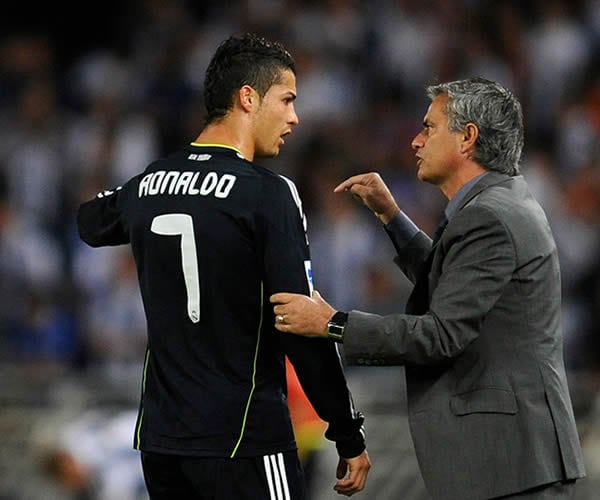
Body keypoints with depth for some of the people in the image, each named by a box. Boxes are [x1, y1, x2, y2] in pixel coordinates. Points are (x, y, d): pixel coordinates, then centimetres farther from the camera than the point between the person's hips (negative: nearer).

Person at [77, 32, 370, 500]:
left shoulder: (147, 185, 7)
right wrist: (350, 435, -8)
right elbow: (303, 323, -15)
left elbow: (91, 222, 32)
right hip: (243, 441, -7)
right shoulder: (267, 193, -12)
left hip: (160, 438, 7)